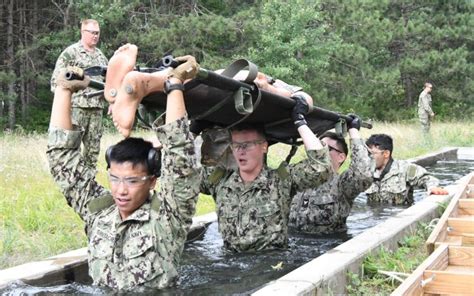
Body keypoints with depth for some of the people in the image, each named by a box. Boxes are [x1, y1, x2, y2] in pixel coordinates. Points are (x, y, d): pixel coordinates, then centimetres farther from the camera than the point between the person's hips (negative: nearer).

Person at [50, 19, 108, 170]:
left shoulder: (101, 55, 17)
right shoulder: (70, 53, -2)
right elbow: (56, 80, -5)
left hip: (97, 107, 6)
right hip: (76, 106, -6)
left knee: (94, 147, 7)